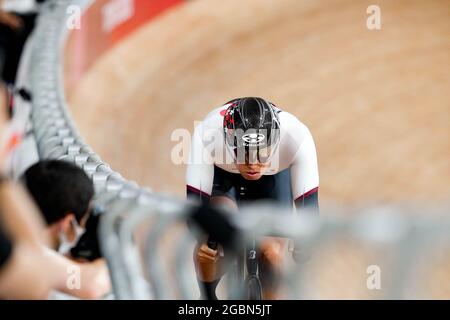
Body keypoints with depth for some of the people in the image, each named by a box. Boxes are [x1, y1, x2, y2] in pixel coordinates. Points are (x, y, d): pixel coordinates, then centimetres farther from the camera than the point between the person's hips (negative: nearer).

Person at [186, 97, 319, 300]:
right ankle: (207, 298, 3)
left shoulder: (296, 136, -39)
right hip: (222, 175, -1)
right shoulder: (208, 134, -41)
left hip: (274, 177, 1)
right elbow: (196, 198, -40)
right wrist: (202, 240, -54)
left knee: (271, 253, -12)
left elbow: (308, 201, -38)